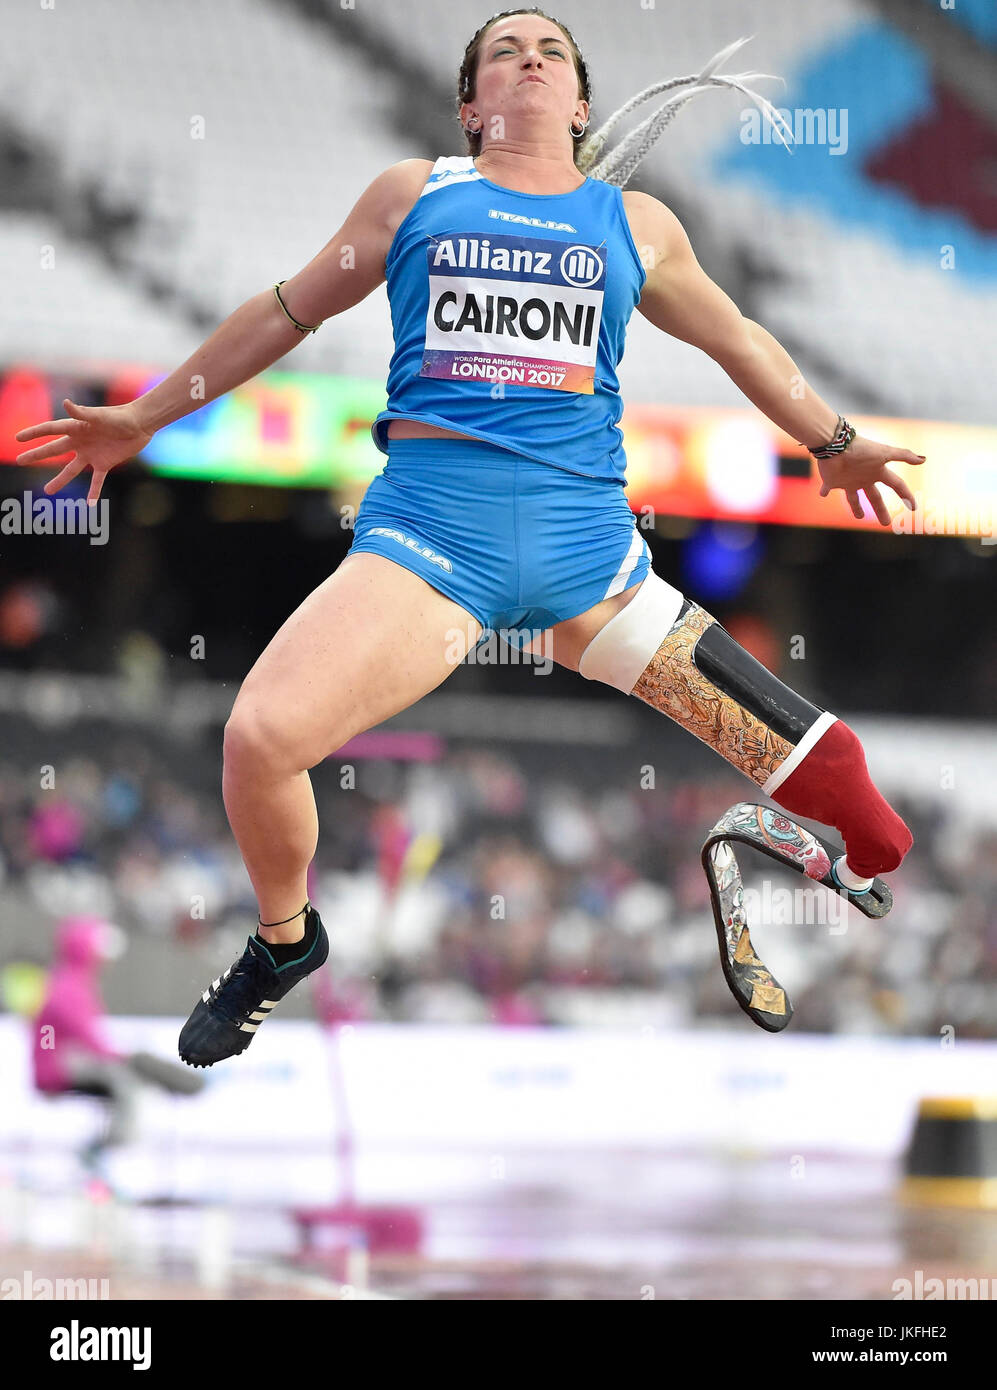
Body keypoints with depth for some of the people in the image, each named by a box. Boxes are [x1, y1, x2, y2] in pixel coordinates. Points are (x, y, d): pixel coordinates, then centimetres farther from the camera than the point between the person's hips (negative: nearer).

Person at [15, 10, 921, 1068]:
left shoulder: (635, 224, 18)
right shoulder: (416, 194, 15)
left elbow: (734, 338, 34)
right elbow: (289, 311, 25)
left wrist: (833, 443, 44)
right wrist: (146, 417, 29)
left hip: (587, 542, 1)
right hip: (430, 528, -1)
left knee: (818, 767, -9)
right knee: (260, 738, -22)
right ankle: (283, 943, 8)